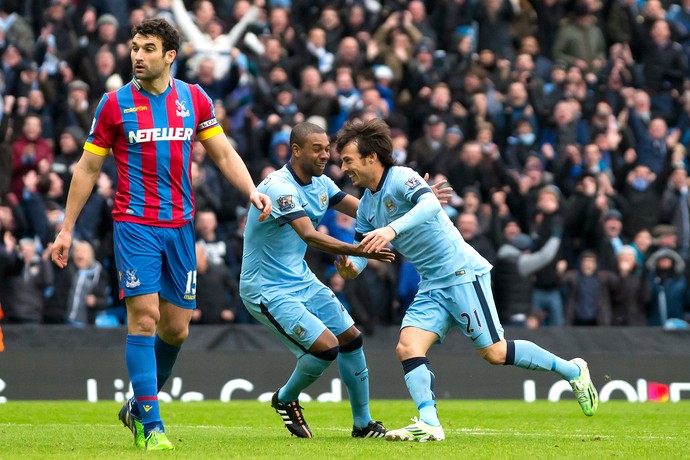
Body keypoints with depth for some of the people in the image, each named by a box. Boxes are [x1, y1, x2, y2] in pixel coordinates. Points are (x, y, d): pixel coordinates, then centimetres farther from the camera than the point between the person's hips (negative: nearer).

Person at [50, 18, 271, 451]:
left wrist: (252, 191, -5)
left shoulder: (194, 99, 5)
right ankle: (151, 427, -11)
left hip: (180, 227, 3)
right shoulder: (115, 104, -2)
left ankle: (140, 405, 28)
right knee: (144, 316, -14)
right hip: (135, 225, -3)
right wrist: (66, 229, 4)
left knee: (176, 328, 6)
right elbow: (88, 169, 5)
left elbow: (224, 154, 12)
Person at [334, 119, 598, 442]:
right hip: (431, 286, 8)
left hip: (462, 273, -8)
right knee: (407, 347, -13)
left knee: (493, 352, -7)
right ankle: (429, 424, -19)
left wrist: (392, 229, -47)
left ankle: (573, 371, 10)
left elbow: (430, 205, -34)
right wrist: (349, 268, -12)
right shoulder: (367, 205, 12)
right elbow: (358, 252, 12)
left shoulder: (401, 178, -14)